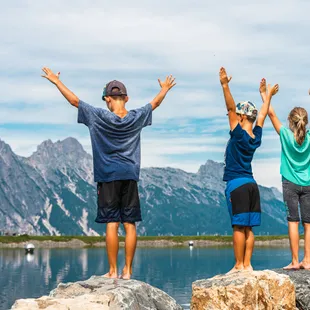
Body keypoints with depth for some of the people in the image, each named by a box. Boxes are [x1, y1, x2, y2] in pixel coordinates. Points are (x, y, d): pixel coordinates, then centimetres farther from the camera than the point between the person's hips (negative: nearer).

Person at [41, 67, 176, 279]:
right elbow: (156, 103, 21)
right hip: (130, 175, 2)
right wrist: (165, 89, 40)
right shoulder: (136, 118, 3)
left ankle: (113, 271, -1)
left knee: (112, 223, -2)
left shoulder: (99, 117, -6)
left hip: (108, 176, -2)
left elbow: (74, 100, 1)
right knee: (130, 224, 4)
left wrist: (56, 81, 13)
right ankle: (127, 270, 5)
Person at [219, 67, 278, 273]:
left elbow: (231, 108, -18)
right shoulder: (256, 137, 7)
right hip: (251, 184, 7)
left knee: (239, 227, -6)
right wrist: (269, 95, 35)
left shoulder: (239, 135, -11)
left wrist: (225, 86, -23)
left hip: (236, 184, -7)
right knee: (248, 228, 7)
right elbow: (262, 115, 22)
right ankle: (247, 264, 9)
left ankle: (239, 266, -5)